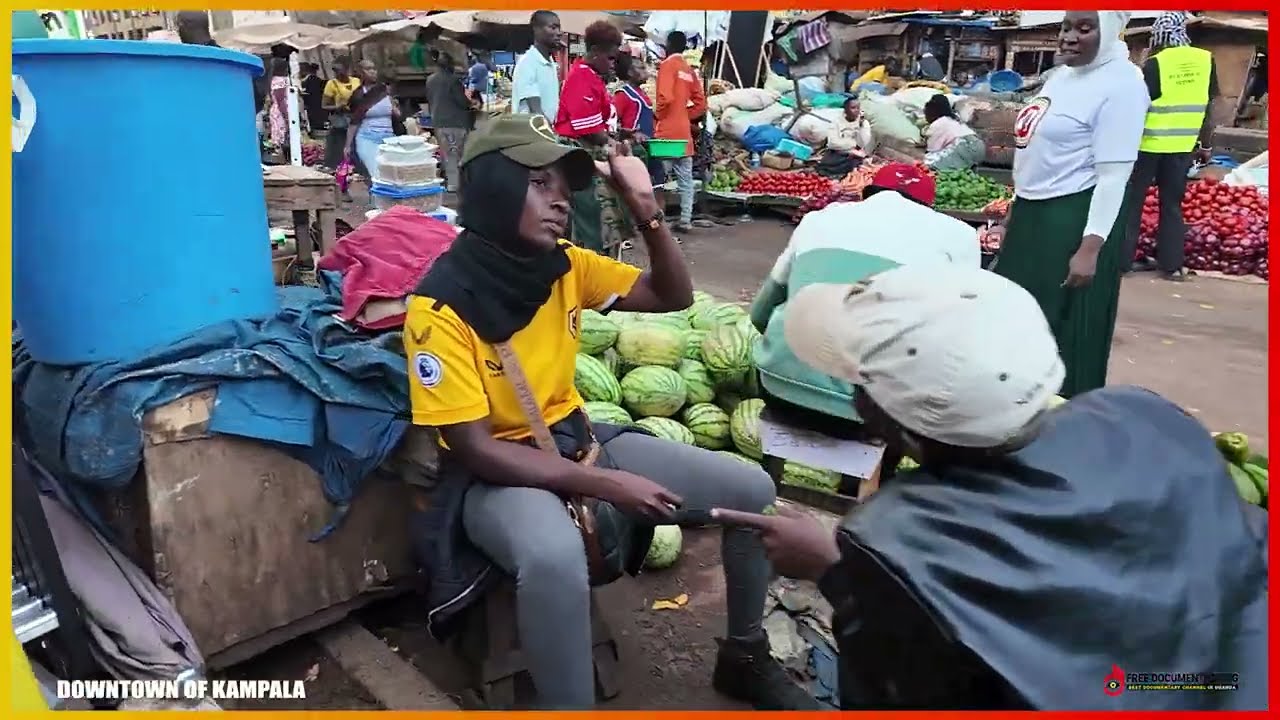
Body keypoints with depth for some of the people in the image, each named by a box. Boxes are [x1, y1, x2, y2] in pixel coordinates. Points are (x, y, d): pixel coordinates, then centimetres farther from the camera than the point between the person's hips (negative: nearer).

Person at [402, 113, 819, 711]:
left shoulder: (565, 265, -2)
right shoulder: (440, 306, -20)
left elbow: (674, 297, 5)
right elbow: (475, 448, -21)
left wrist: (647, 211, -13)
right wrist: (602, 484, -25)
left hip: (579, 439, 7)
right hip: (497, 472, -6)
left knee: (751, 488, -1)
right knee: (554, 556, -42)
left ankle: (745, 657, 21)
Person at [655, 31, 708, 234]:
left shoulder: (668, 64, -7)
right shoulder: (689, 70, 15)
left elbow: (665, 97, -19)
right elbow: (700, 103, 12)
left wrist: (658, 116, -4)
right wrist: (685, 116, 15)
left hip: (667, 131, -7)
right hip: (684, 131, 7)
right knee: (685, 179, 6)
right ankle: (685, 220, 7)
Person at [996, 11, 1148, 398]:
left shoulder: (1120, 85, -15)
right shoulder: (1062, 75, 12)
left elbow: (1113, 176, -19)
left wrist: (1090, 248, -24)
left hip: (1074, 220, -9)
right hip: (1033, 213, 9)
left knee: (1063, 331, 1)